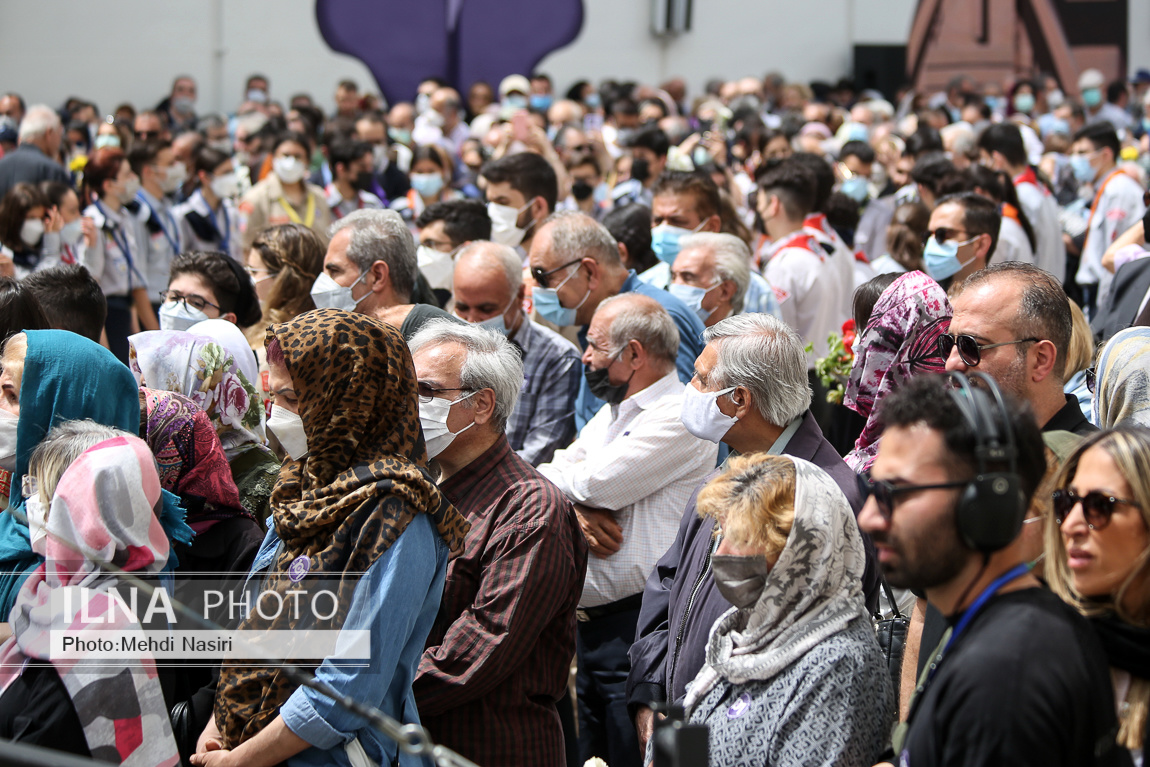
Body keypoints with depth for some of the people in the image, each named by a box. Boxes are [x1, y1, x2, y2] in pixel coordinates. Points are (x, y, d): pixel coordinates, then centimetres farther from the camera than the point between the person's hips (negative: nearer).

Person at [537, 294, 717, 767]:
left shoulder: (679, 418, -12)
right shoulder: (610, 416, 18)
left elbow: (595, 483, -20)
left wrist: (556, 478, 1)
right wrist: (576, 511, -9)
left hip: (638, 626, -9)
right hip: (588, 623, 9)